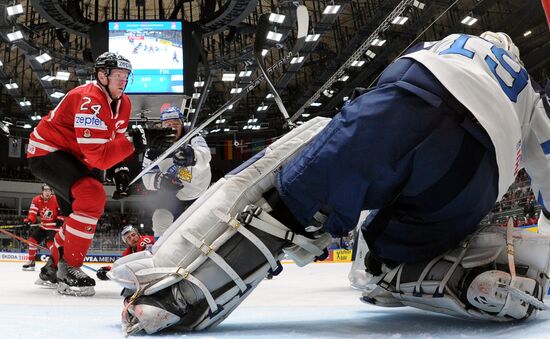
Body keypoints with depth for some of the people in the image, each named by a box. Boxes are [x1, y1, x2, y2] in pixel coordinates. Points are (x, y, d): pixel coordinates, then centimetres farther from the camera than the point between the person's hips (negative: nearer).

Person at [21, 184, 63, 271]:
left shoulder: (56, 199, -17)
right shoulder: (36, 200, -6)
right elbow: (33, 212, -4)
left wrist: (60, 219, -19)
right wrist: (29, 220, -21)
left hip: (54, 226, -6)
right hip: (43, 225, 6)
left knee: (50, 243, -22)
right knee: (32, 239, 4)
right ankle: (31, 262, 17)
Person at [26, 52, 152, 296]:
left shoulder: (123, 103, 0)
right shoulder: (89, 101, -30)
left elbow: (115, 140, 9)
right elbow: (97, 157, -36)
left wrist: (120, 169, -5)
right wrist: (130, 142, -39)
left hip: (72, 156, 10)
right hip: (46, 151, -10)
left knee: (80, 211, 14)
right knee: (92, 195, -28)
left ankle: (54, 266, 33)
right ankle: (69, 267, -18)